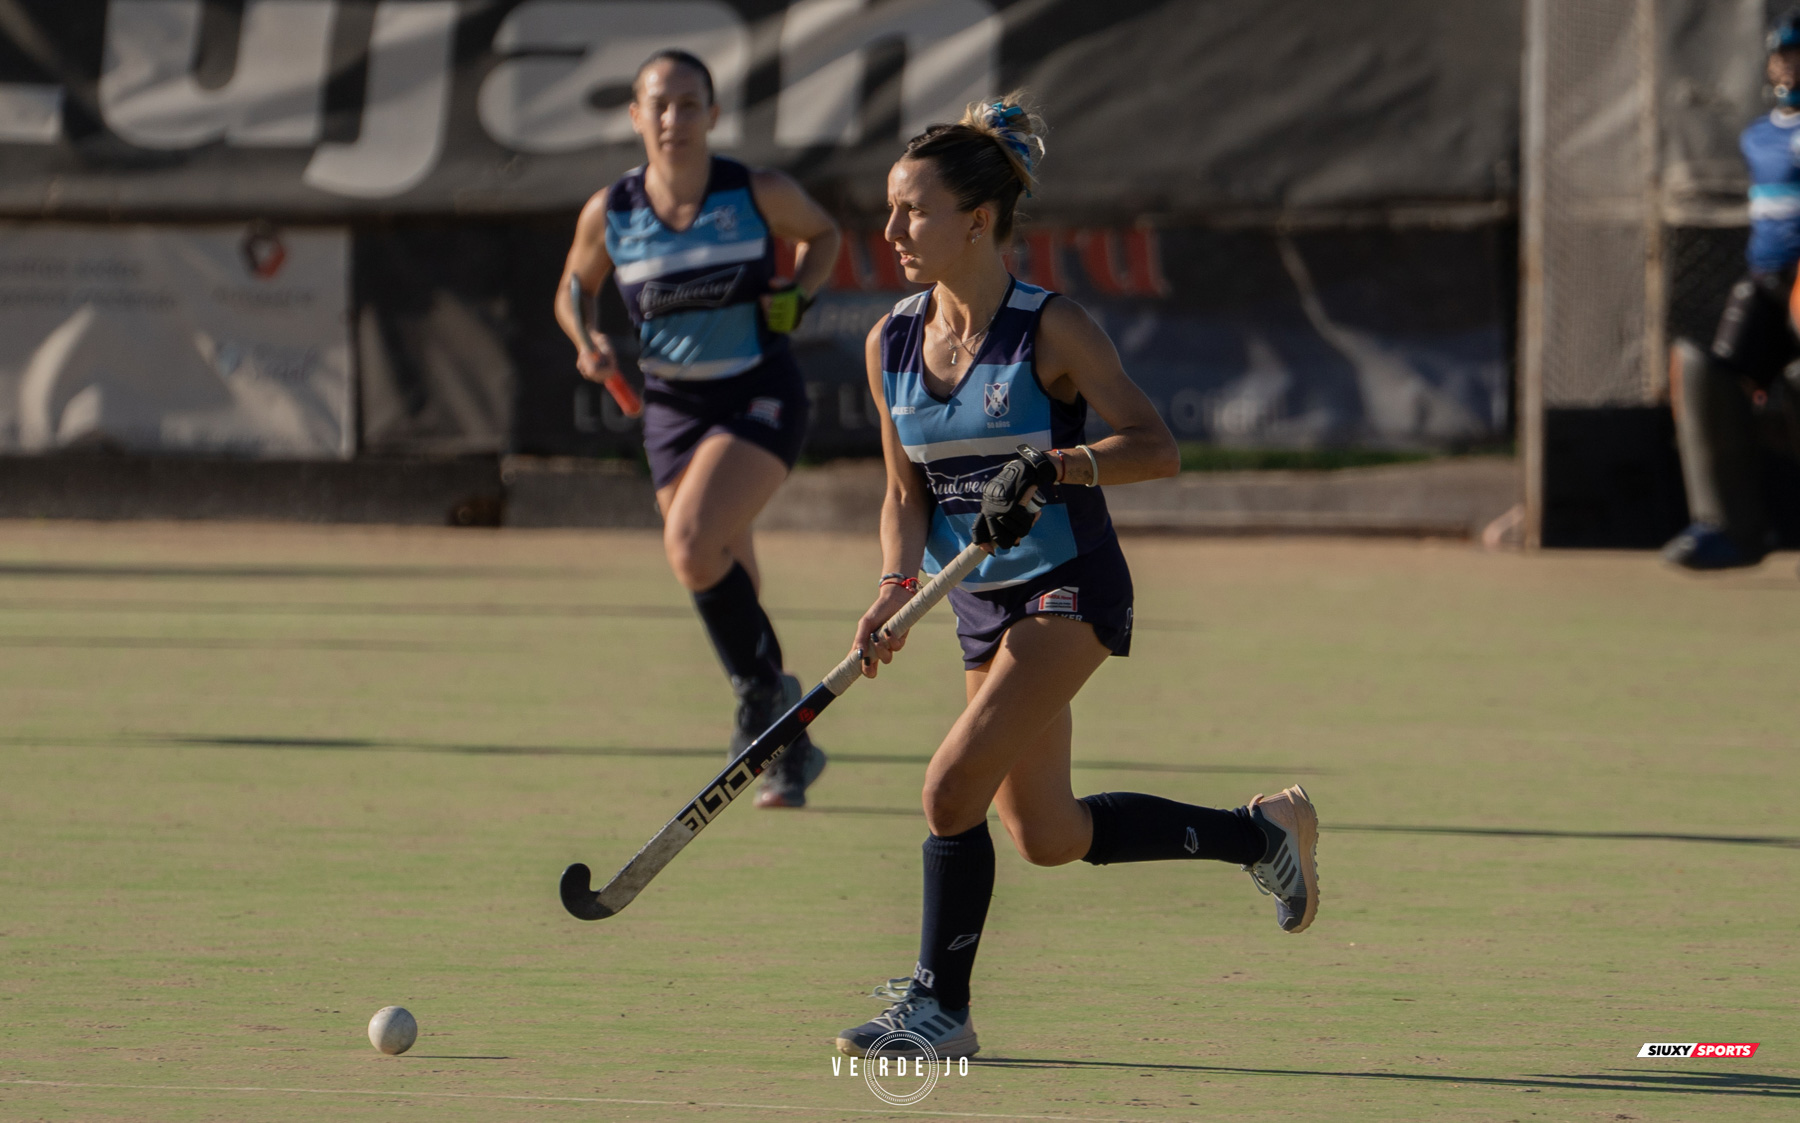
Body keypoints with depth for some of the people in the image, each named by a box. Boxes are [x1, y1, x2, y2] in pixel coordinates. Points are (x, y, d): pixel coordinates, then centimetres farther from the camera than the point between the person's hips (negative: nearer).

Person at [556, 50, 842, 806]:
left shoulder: (759, 195, -10)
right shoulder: (609, 214, -5)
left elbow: (823, 233, 11)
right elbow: (572, 291, 13)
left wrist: (799, 296, -7)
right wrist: (587, 345, -8)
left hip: (760, 396, -4)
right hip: (674, 405, 4)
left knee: (691, 542, -27)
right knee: (728, 584, 10)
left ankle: (763, 689, -9)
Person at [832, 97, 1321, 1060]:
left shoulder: (1049, 330, -16)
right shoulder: (892, 343, 1)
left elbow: (1156, 447, -16)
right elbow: (906, 493, 8)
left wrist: (1052, 467, -31)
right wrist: (897, 586, -10)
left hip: (1069, 590, -7)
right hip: (983, 601, 7)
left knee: (953, 789, -18)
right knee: (1047, 836, 13)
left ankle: (940, 1007, -4)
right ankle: (1262, 832, 33)